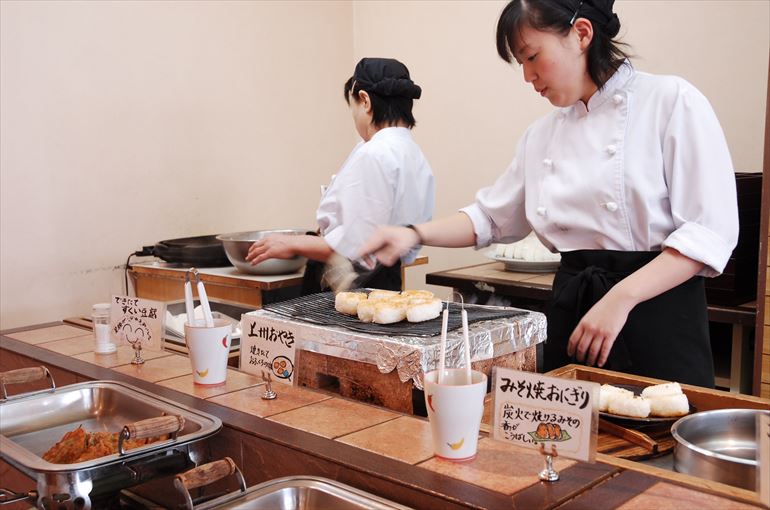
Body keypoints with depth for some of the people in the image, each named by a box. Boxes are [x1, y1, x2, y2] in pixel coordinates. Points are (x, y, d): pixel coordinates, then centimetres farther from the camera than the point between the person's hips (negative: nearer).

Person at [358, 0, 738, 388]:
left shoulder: (671, 101, -8)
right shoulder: (543, 134, 10)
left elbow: (711, 230, -13)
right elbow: (491, 217, 19)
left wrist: (620, 299, -21)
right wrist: (415, 235, 4)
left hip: (657, 314, -5)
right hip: (570, 310, 5)